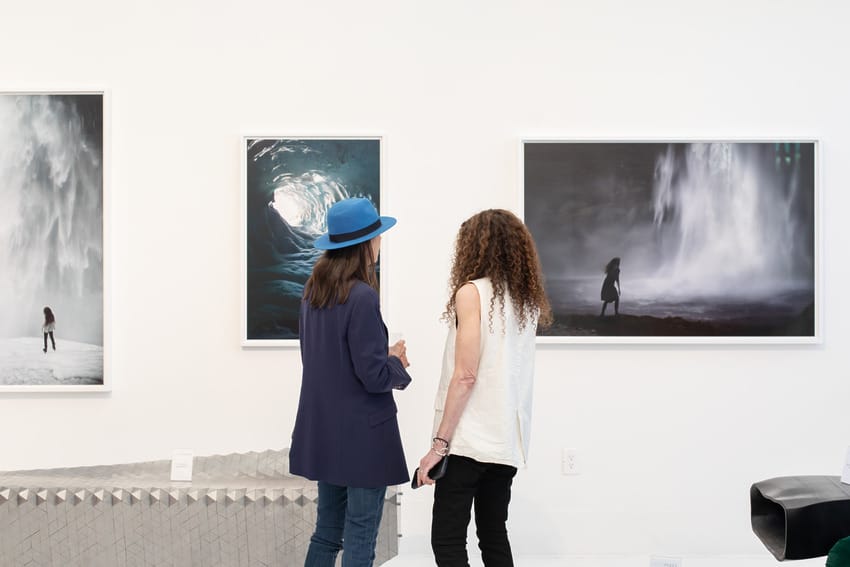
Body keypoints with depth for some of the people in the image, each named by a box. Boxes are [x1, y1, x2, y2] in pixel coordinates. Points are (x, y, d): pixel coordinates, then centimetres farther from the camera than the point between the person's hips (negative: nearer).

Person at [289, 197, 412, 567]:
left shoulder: (313, 291, 6)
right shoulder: (362, 297, -19)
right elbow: (374, 376, -20)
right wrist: (397, 361, 0)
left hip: (323, 430, 8)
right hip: (362, 433, -8)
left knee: (328, 532, 16)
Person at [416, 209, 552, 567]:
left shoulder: (472, 292, -9)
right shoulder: (528, 300, 11)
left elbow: (465, 375, -15)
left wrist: (439, 443, -13)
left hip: (469, 439, -7)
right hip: (508, 441, 7)